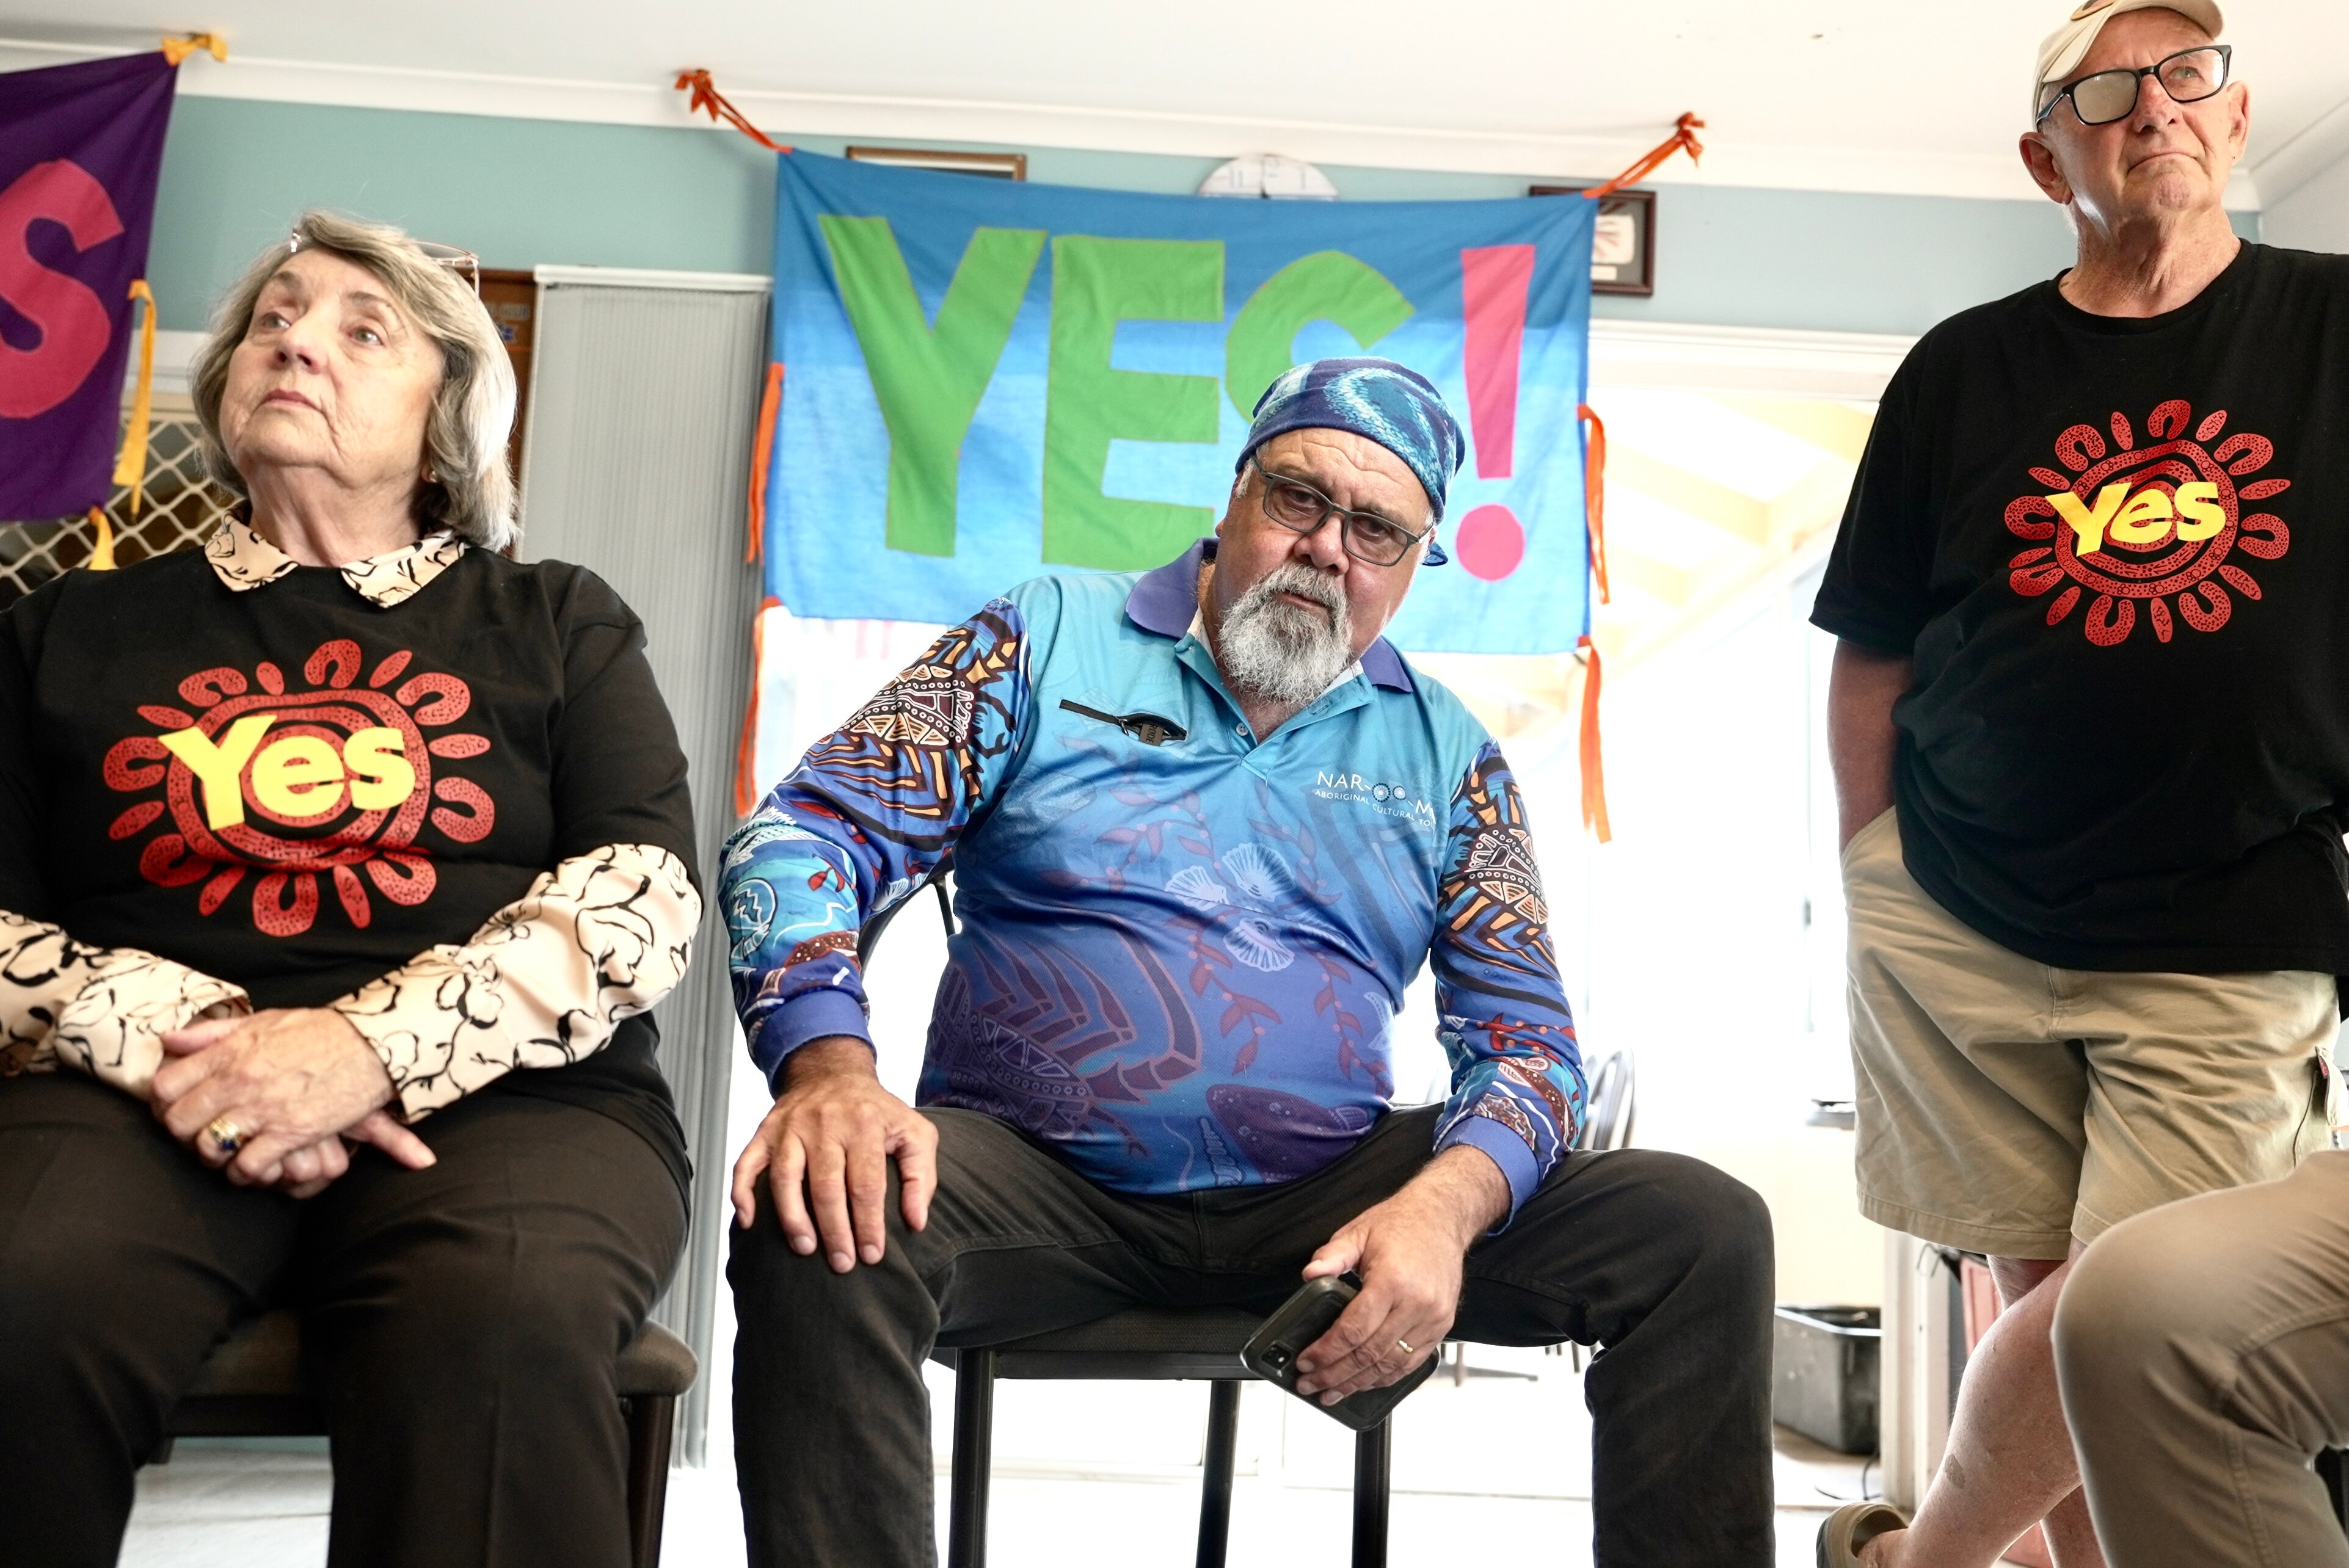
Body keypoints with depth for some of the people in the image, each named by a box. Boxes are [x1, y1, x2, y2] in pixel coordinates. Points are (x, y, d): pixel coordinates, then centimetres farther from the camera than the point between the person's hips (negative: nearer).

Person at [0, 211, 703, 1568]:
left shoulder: (558, 624, 16)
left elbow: (648, 892, 1)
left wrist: (368, 1045, -14)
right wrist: (181, 1040, -11)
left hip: (502, 1096, -1)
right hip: (140, 1094, 2)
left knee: (503, 1324, -35)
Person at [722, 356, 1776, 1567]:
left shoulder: (1444, 752, 10)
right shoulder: (1051, 639, 4)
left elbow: (1523, 1031, 7)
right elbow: (811, 835, -3)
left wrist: (1445, 1204, -16)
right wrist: (831, 1066, -23)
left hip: (1329, 1196, 3)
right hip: (1033, 1180, -2)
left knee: (1705, 1231, -12)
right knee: (819, 1227, -34)